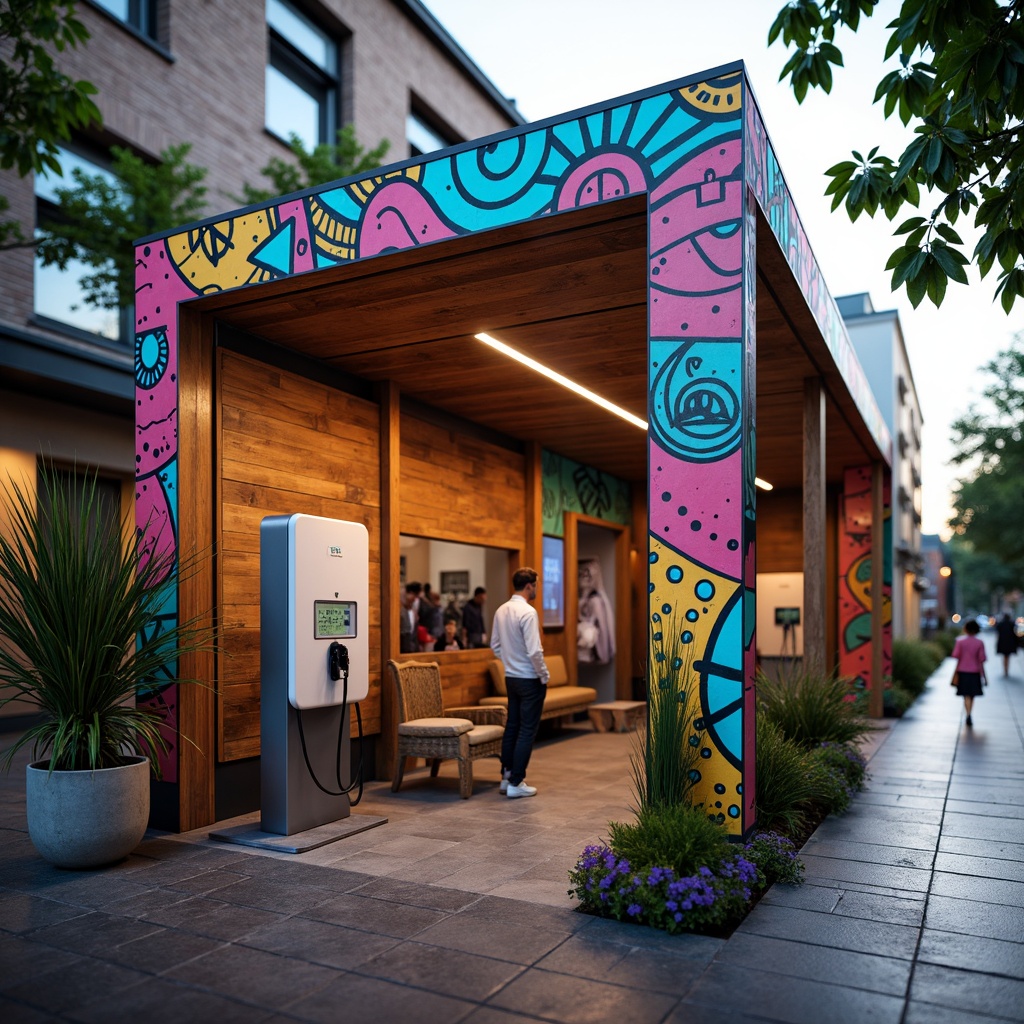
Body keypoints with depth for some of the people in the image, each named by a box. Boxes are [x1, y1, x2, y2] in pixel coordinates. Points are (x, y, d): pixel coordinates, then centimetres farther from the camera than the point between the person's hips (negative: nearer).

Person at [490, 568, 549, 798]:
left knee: (512, 727, 15)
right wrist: (544, 675, -9)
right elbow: (534, 651, -22)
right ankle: (516, 783, 4)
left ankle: (506, 777, 22)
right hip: (530, 680, -8)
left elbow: (495, 645, 12)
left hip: (511, 677, 8)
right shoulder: (528, 612, -19)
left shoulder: (501, 611, 4)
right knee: (527, 731, 0)